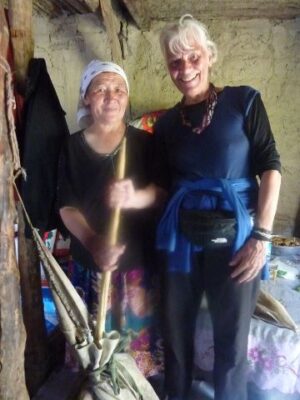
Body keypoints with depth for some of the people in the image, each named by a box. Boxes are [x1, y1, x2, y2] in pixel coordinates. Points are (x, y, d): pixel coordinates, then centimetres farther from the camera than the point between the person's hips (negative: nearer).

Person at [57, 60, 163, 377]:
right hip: (90, 260, 1)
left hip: (138, 257, 0)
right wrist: (94, 244, -20)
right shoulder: (72, 146, 0)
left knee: (138, 332, 9)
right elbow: (67, 207, -5)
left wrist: (134, 197, -20)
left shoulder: (144, 142, -3)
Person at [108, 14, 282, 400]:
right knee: (176, 329, 15)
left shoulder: (243, 101, -2)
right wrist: (133, 197, -14)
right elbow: (162, 185, 8)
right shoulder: (166, 123, 8)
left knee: (231, 338, 7)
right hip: (182, 236, 4)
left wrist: (261, 236, -11)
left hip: (235, 235, -3)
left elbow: (270, 167, -5)